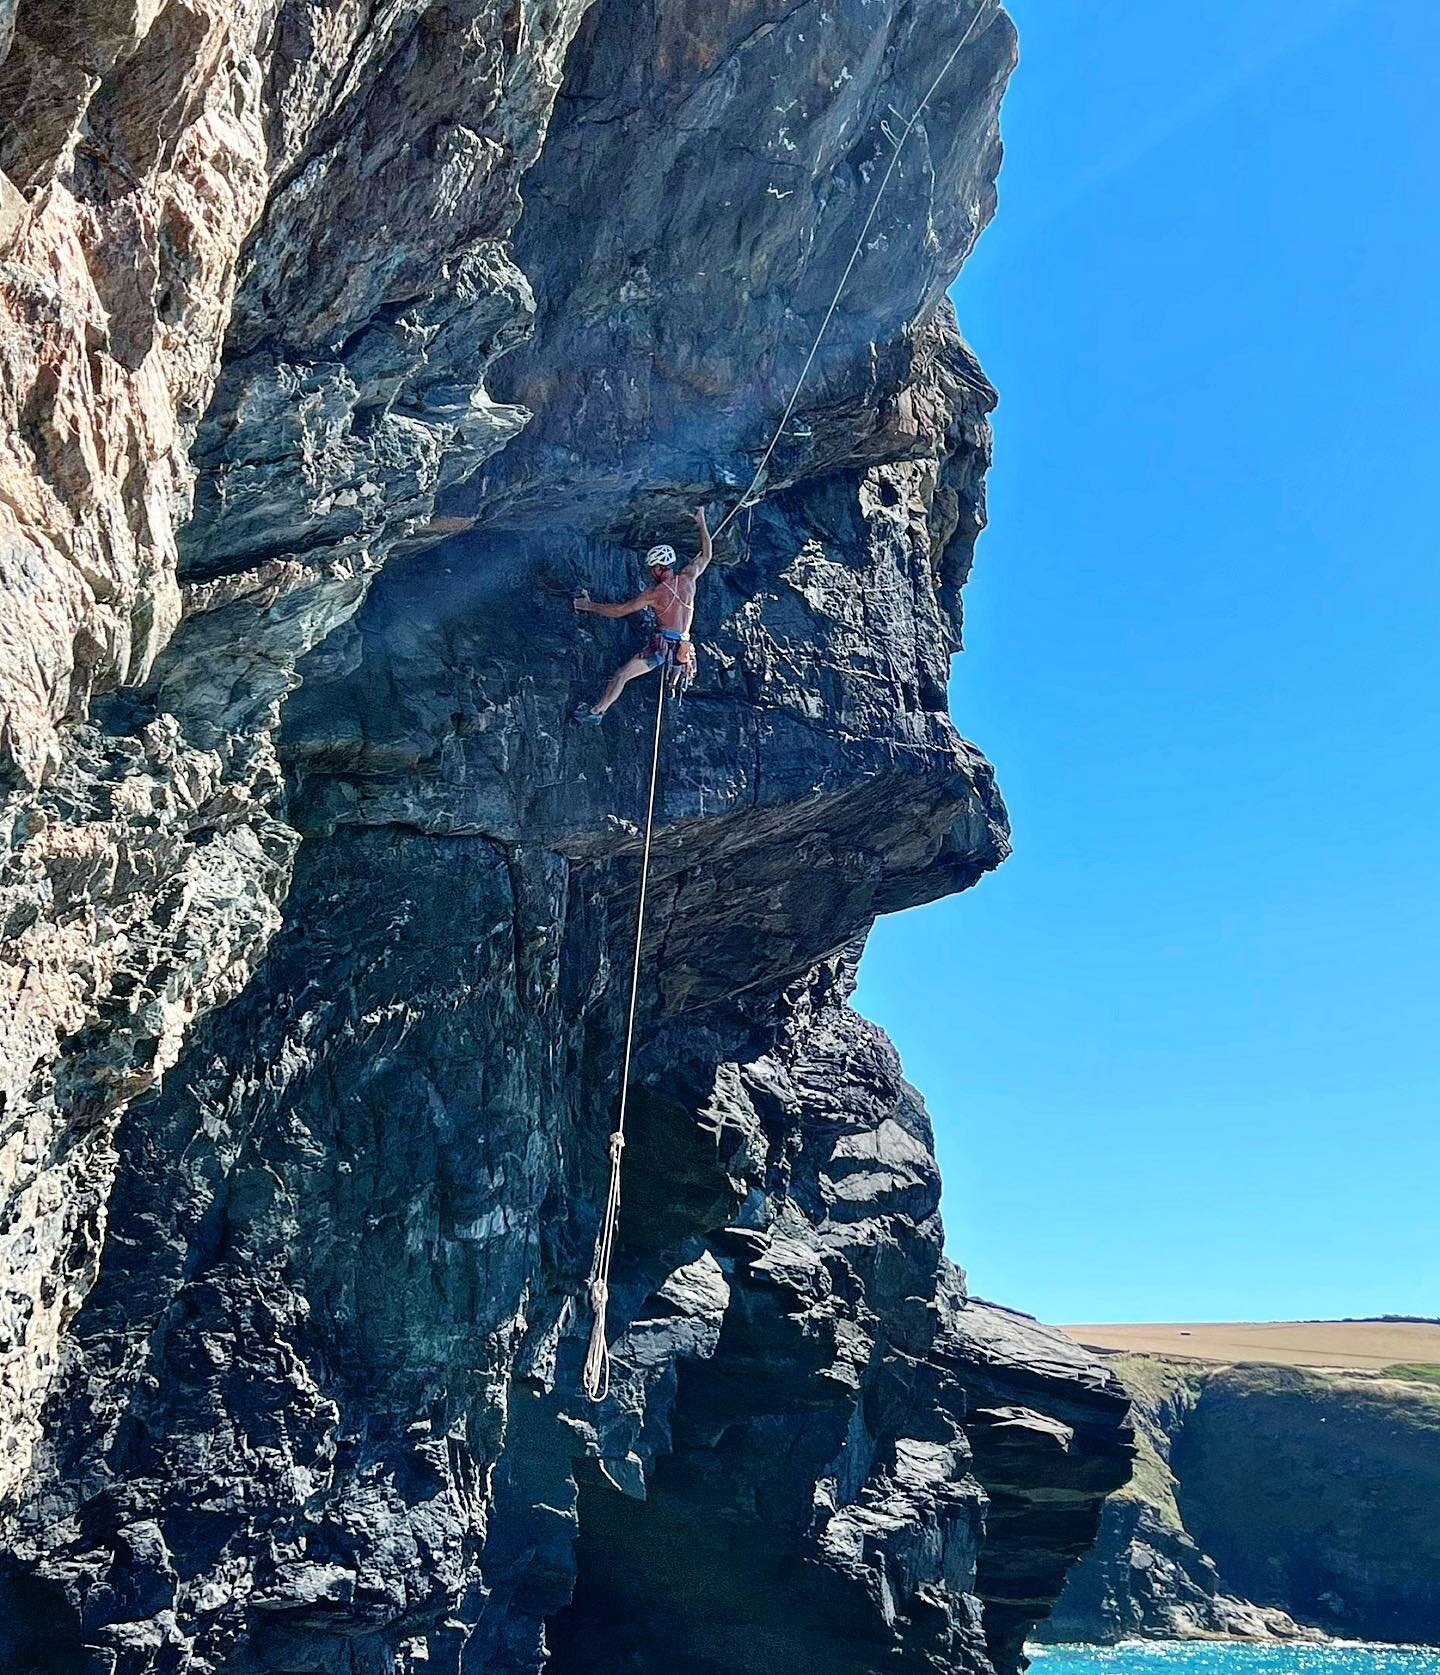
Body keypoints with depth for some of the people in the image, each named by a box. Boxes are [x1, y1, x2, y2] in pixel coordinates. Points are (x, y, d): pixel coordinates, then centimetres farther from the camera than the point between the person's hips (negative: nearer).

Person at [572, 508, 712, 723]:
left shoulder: (656, 593, -9)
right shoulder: (687, 578, 3)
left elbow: (621, 610, -6)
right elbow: (705, 556, 20)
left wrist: (589, 606, 3)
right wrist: (701, 523, 28)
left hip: (661, 646, -5)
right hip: (683, 648, 5)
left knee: (621, 675, -3)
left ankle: (596, 712, -6)